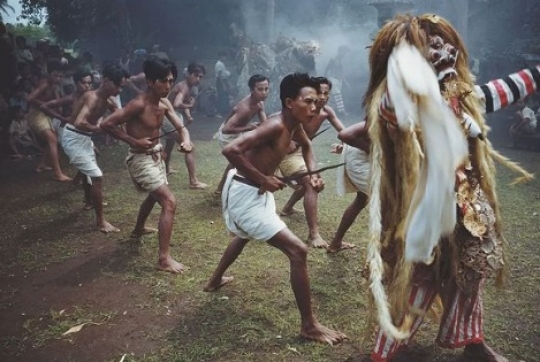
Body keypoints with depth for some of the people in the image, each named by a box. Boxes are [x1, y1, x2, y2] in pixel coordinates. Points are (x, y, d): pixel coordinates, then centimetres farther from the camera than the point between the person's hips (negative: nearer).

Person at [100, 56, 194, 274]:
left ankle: (138, 230, 57)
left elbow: (180, 127, -3)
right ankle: (164, 259, -12)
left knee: (154, 196, 31)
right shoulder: (139, 104, -24)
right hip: (141, 159, -9)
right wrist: (133, 141, -24)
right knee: (169, 202, -17)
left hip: (156, 155, 9)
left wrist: (185, 141, -25)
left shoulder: (164, 103, -1)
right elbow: (106, 124, -22)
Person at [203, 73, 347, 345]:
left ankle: (215, 280, 61)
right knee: (297, 251, -12)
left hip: (253, 191, 11)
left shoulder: (293, 124, 1)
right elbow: (230, 150, -35)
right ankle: (309, 326, 0)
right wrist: (263, 179, -27)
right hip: (245, 194, -11)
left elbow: (306, 145, 24)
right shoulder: (276, 126, -26)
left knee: (244, 235, 38)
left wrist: (313, 172, 7)